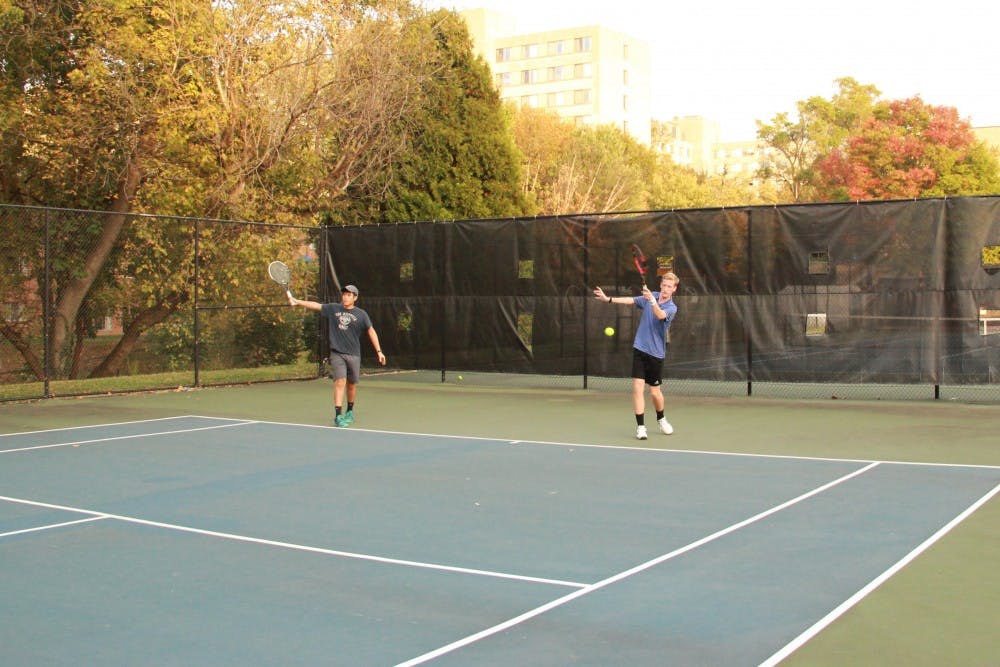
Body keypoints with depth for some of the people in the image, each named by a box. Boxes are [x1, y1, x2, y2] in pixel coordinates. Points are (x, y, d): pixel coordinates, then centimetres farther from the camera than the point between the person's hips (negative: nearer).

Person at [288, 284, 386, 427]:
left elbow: (371, 331, 4)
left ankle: (350, 411, 33)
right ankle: (338, 415, -15)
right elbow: (316, 305, 3)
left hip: (354, 355, 1)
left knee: (352, 384, 11)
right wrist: (296, 301, -7)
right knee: (340, 382, -14)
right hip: (337, 354, -1)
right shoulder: (333, 309, 3)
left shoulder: (361, 314, 0)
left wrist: (379, 351, 0)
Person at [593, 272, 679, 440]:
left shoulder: (672, 308, -10)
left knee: (655, 392, 6)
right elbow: (630, 300, 1)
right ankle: (640, 427, -3)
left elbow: (660, 315, -30)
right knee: (638, 388, -8)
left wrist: (652, 301, -48)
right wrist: (608, 299, -10)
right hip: (640, 349, 2)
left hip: (656, 353, -2)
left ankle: (661, 419, 34)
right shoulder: (650, 296, 4)